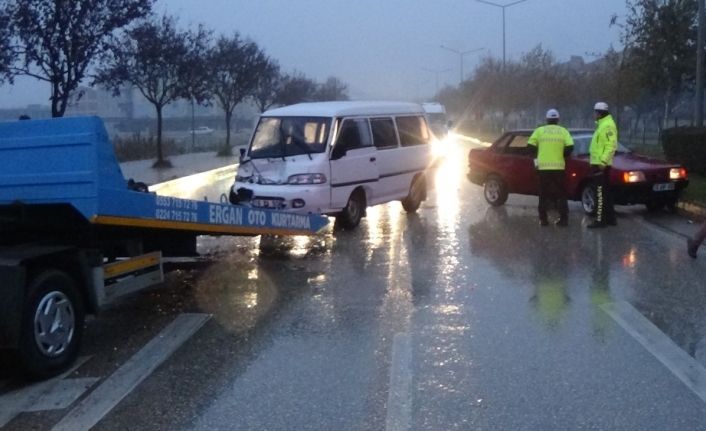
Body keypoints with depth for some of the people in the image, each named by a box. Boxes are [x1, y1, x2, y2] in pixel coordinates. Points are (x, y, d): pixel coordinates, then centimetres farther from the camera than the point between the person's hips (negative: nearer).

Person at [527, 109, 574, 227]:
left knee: (544, 194, 9)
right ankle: (563, 219, 2)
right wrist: (562, 156, 12)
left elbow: (530, 146, -1)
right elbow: (570, 147, -6)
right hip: (558, 166, 0)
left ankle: (543, 219, 6)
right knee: (561, 194, 8)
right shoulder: (563, 131, 4)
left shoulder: (540, 130, 4)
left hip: (543, 166, 0)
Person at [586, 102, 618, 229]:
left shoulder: (607, 125, -14)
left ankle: (600, 220, -10)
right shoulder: (602, 124, 19)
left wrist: (603, 161, -26)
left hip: (602, 164, -11)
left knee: (601, 192, -10)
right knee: (605, 192, 13)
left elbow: (611, 145, -22)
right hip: (599, 163, 11)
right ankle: (610, 218, 17)